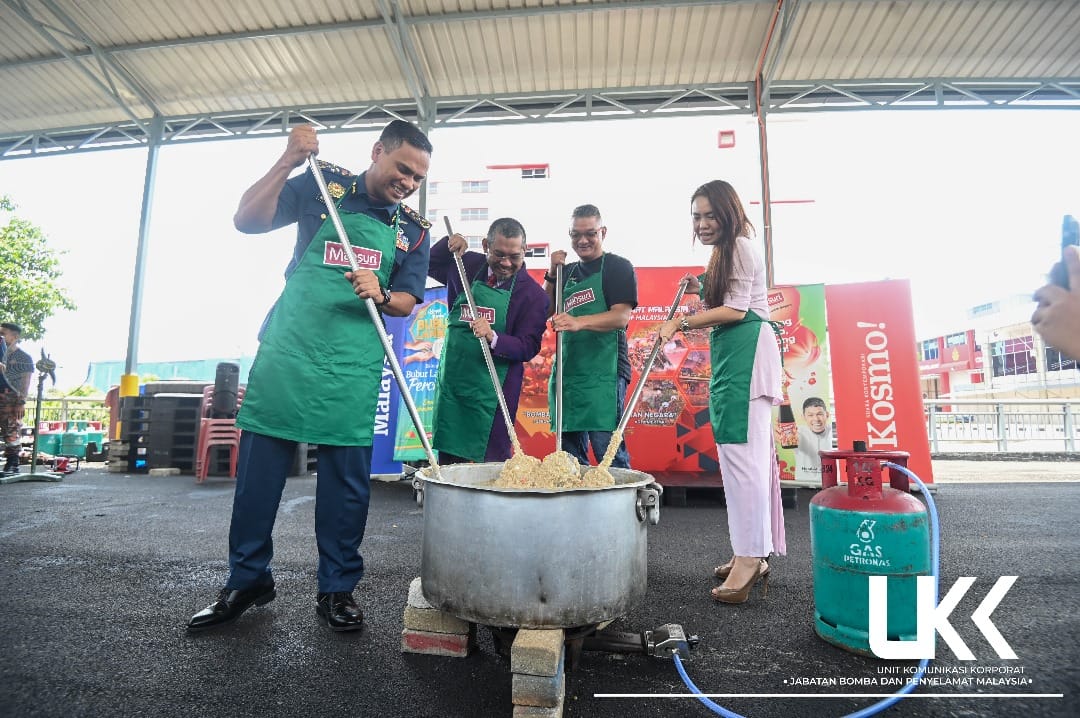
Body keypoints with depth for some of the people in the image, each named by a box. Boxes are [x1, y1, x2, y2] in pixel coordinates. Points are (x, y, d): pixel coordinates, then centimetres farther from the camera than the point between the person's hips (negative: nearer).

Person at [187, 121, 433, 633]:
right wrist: (288, 163, -9)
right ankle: (247, 580, 23)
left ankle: (337, 590, 18)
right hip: (287, 348, 0)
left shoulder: (413, 230, 11)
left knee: (347, 480, 3)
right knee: (258, 467, 4)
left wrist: (380, 294, -14)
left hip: (353, 365, 1)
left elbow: (407, 302, 7)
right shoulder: (323, 186, 6)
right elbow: (247, 221, 0)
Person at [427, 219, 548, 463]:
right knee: (448, 461, 14)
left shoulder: (533, 293, -8)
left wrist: (493, 337, -32)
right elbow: (427, 266, 21)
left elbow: (528, 347, -14)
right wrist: (447, 245, 2)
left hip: (492, 390, -4)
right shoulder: (467, 265, 4)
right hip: (451, 380, 5)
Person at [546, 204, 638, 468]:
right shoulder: (568, 272, 21)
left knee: (608, 450, -9)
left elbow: (621, 316, -12)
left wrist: (580, 322, -28)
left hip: (603, 371, -7)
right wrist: (551, 274, 6)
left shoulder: (618, 267, 1)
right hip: (567, 368, 7)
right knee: (569, 453, 12)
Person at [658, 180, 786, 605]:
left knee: (742, 451, -13)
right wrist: (703, 290, 13)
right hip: (730, 353, 10)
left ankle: (749, 559, -8)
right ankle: (752, 553, 17)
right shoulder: (725, 251, 26)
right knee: (738, 451, 9)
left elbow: (737, 310, -14)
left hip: (745, 351, -10)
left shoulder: (740, 246, -5)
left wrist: (681, 323, -12)